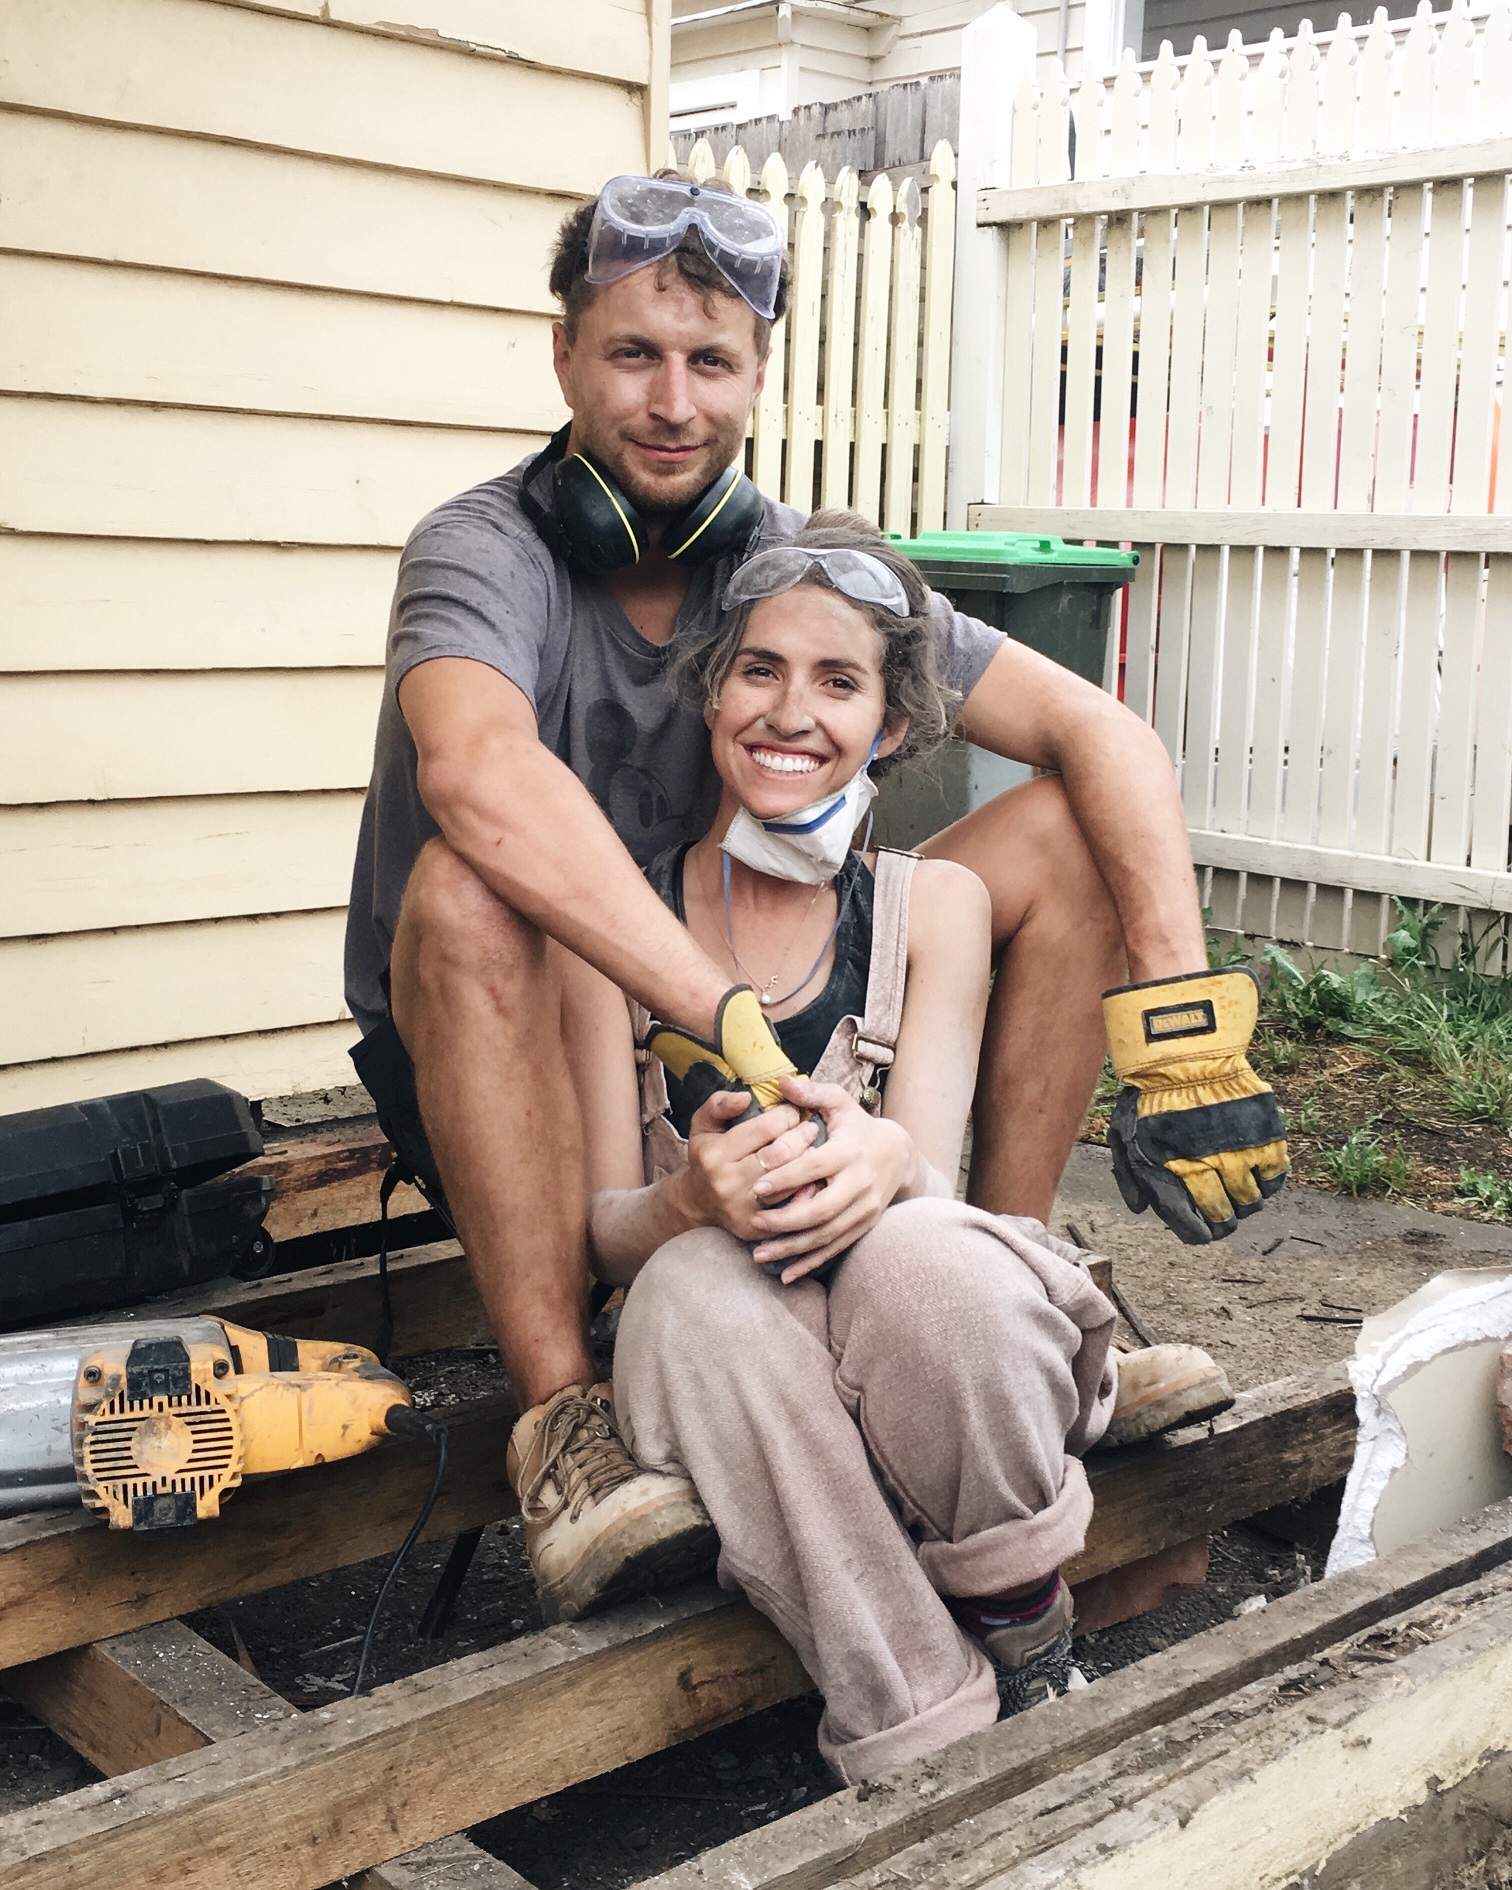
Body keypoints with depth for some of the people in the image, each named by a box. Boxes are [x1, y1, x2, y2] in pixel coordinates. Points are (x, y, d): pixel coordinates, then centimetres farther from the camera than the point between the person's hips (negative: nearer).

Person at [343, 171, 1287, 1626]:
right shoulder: (484, 550, -16)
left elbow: (1101, 733, -10)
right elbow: (478, 771, -41)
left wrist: (1184, 1029, -24)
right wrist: (734, 1022, -49)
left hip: (753, 1004, 4)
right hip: (488, 1069, -4)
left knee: (1070, 834, -9)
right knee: (472, 888, -38)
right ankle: (558, 1411, -30)